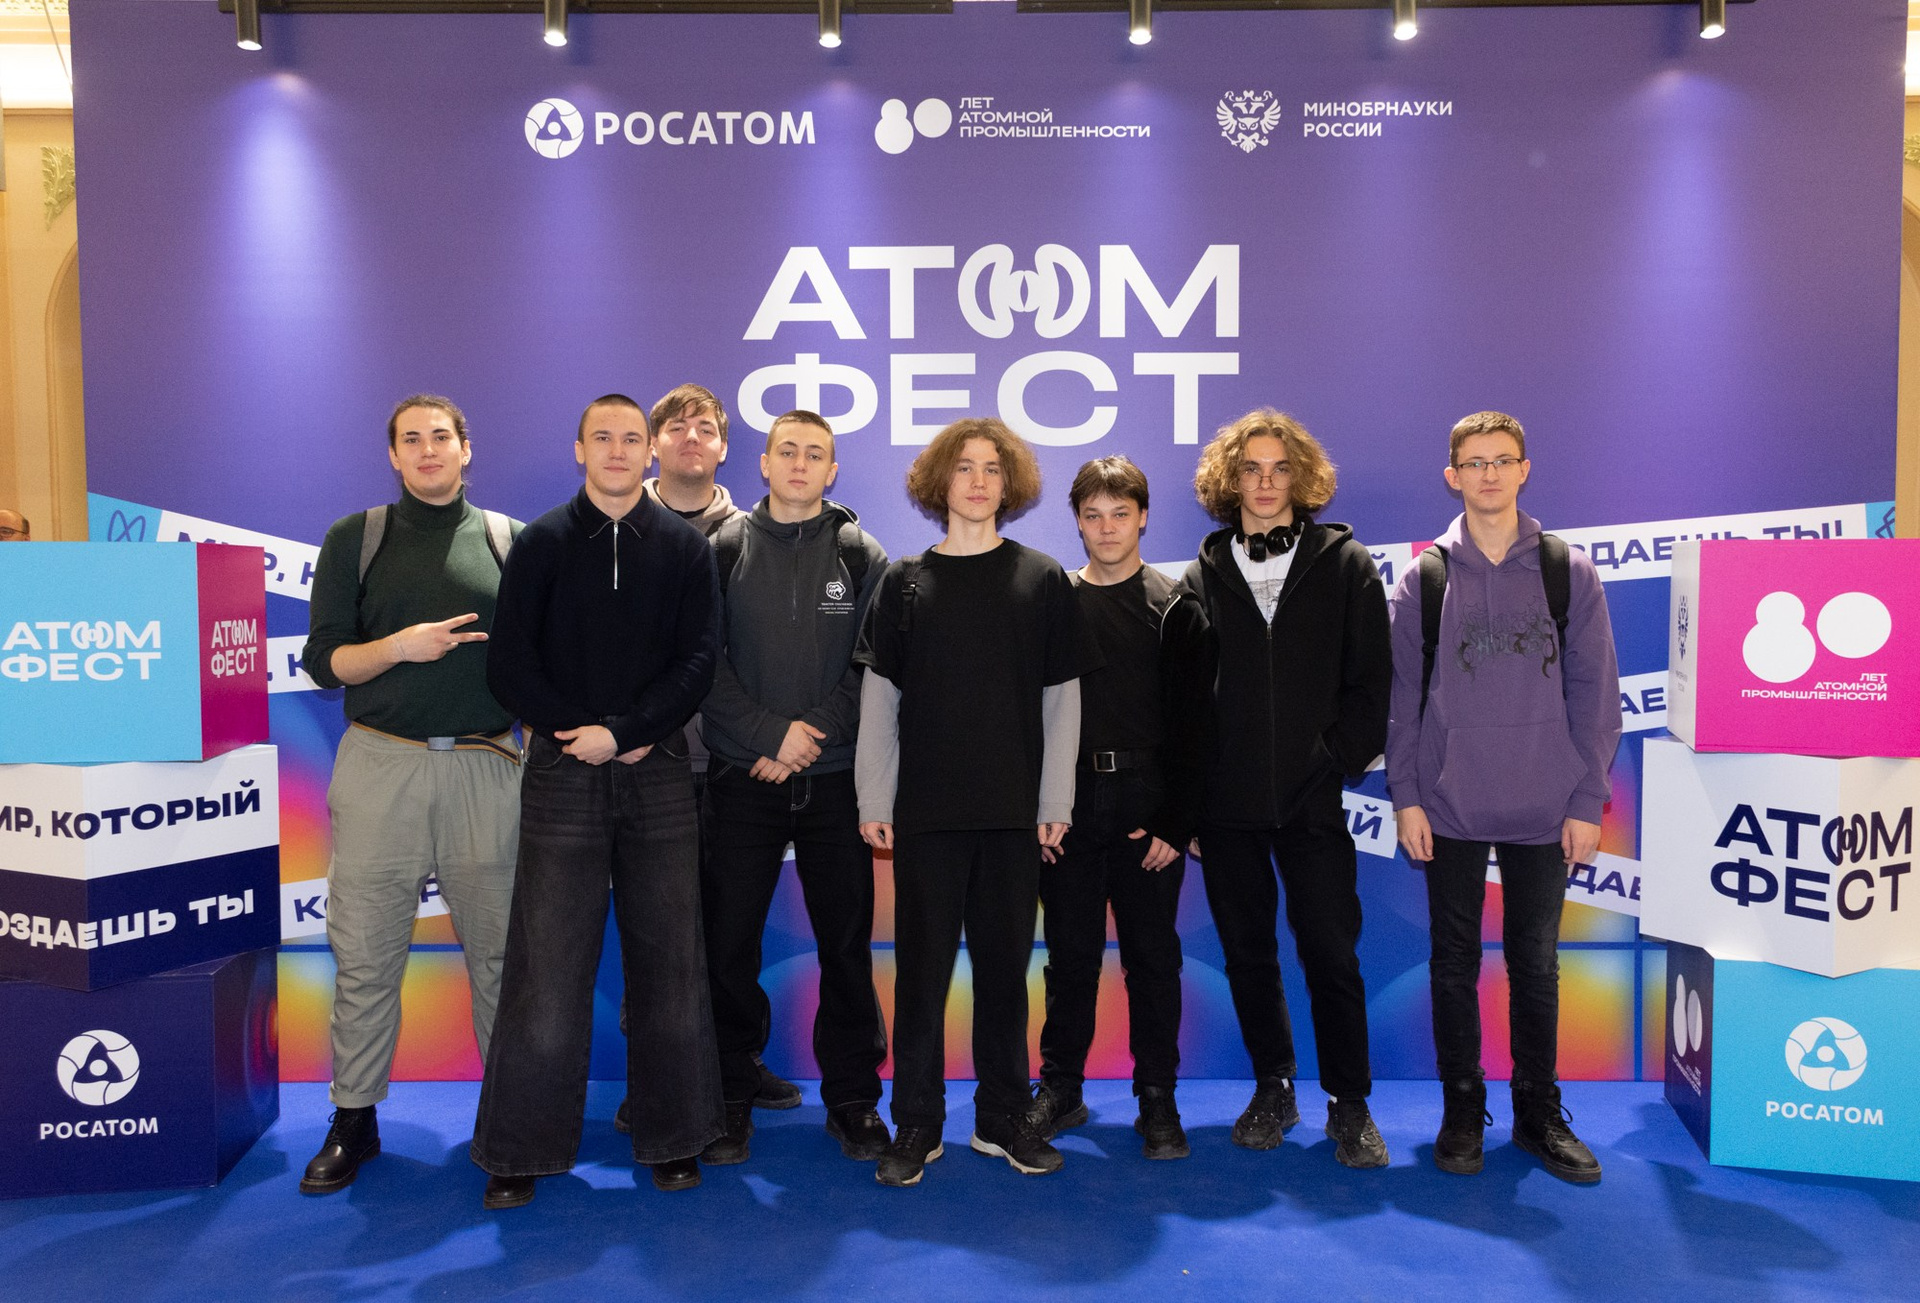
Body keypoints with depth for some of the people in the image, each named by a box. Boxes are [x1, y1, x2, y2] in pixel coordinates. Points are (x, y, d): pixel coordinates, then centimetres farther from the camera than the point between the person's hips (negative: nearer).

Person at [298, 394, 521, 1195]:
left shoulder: (511, 542, 9)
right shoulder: (354, 540, 8)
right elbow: (324, 661, 3)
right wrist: (399, 646, -13)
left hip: (485, 768, 0)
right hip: (380, 767, 0)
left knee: (498, 948, 4)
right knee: (365, 954, 4)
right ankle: (354, 1118, 17)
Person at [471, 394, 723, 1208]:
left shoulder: (685, 548, 7)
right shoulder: (541, 544, 6)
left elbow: (697, 662, -1)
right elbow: (510, 665, 1)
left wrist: (622, 732, -12)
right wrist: (580, 734, -8)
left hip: (657, 770, 1)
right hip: (562, 774, -1)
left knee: (669, 963, 5)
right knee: (545, 965, 1)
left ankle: (673, 1139, 19)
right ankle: (520, 1151, 14)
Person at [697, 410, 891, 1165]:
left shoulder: (861, 556, 6)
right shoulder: (724, 550, 5)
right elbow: (704, 664, -1)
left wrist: (811, 739, -9)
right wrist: (774, 733, -11)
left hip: (834, 781, 0)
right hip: (742, 781, 0)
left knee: (846, 945, 5)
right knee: (728, 945, 3)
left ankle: (852, 1100, 20)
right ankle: (730, 1099, 19)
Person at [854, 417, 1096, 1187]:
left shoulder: (1043, 581, 5)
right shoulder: (905, 581, 6)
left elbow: (1062, 697, 4)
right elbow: (879, 697, 5)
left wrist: (1056, 800, -1)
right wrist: (873, 800, -1)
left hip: (1015, 809, 0)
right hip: (925, 809, 0)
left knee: (1005, 964, 9)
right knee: (921, 965, 4)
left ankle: (1003, 1117, 22)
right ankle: (916, 1124, 15)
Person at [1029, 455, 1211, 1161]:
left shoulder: (1175, 610, 2)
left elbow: (1190, 725, -2)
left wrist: (1175, 821, -10)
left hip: (1148, 806, -1)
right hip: (1067, 805, 2)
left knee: (1151, 954, 5)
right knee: (1070, 951, 9)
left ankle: (1157, 1099, 16)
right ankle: (1060, 1087, 23)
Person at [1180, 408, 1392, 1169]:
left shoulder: (1345, 565, 4)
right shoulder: (1203, 577, 7)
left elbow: (1370, 683, 2)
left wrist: (1339, 761, -7)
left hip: (1312, 800, -2)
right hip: (1226, 802, 2)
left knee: (1331, 954, 1)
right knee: (1247, 952, 11)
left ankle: (1349, 1105, 16)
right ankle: (1272, 1089, 27)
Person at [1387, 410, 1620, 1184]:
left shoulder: (1567, 572, 3)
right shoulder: (1424, 579, 3)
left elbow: (1594, 693, 3)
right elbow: (1402, 695, 3)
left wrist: (1587, 801, -2)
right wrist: (1406, 796, -3)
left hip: (1544, 809, 0)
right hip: (1449, 808, 0)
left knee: (1536, 962, 9)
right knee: (1455, 961, 7)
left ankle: (1538, 1112, 24)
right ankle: (1463, 1111, 21)